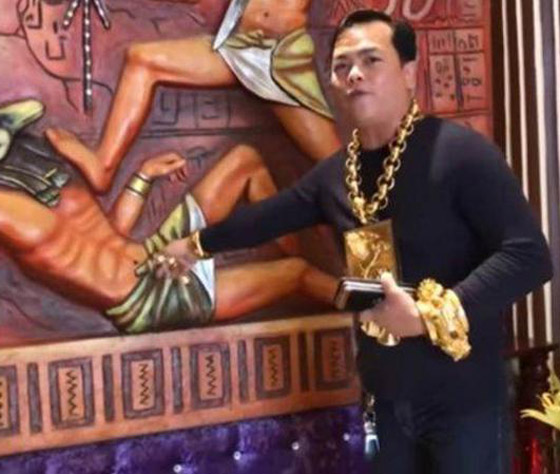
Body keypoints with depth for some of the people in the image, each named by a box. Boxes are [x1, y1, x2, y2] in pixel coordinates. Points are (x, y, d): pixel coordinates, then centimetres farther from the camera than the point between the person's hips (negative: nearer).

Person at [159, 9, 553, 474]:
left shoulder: (459, 151, -15)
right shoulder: (334, 173, 5)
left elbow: (529, 255, -22)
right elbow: (270, 215, 22)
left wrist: (432, 315, -28)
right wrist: (199, 243, 32)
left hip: (461, 398, -6)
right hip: (388, 396, 6)